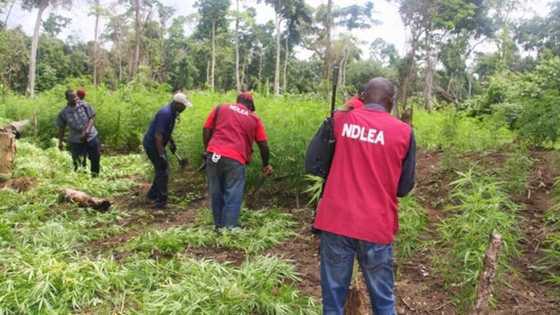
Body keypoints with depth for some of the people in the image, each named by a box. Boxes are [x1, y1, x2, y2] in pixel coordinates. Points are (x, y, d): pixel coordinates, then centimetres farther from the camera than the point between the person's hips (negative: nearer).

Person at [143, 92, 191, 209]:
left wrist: (172, 142, 20)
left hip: (156, 144, 10)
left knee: (163, 169, 16)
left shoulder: (172, 112, 5)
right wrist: (161, 155, -29)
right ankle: (161, 201, -1)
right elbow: (158, 135, -29)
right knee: (163, 171, -7)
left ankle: (153, 194, 28)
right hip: (152, 144, -10)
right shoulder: (165, 113, -25)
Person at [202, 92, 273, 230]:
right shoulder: (255, 119, 14)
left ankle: (219, 227, 26)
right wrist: (266, 164, 24)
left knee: (216, 195, 15)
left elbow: (206, 129, 12)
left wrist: (207, 150, 20)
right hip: (235, 160, -3)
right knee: (232, 198, 4)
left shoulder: (220, 108, 18)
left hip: (214, 155, 3)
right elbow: (263, 145, 13)